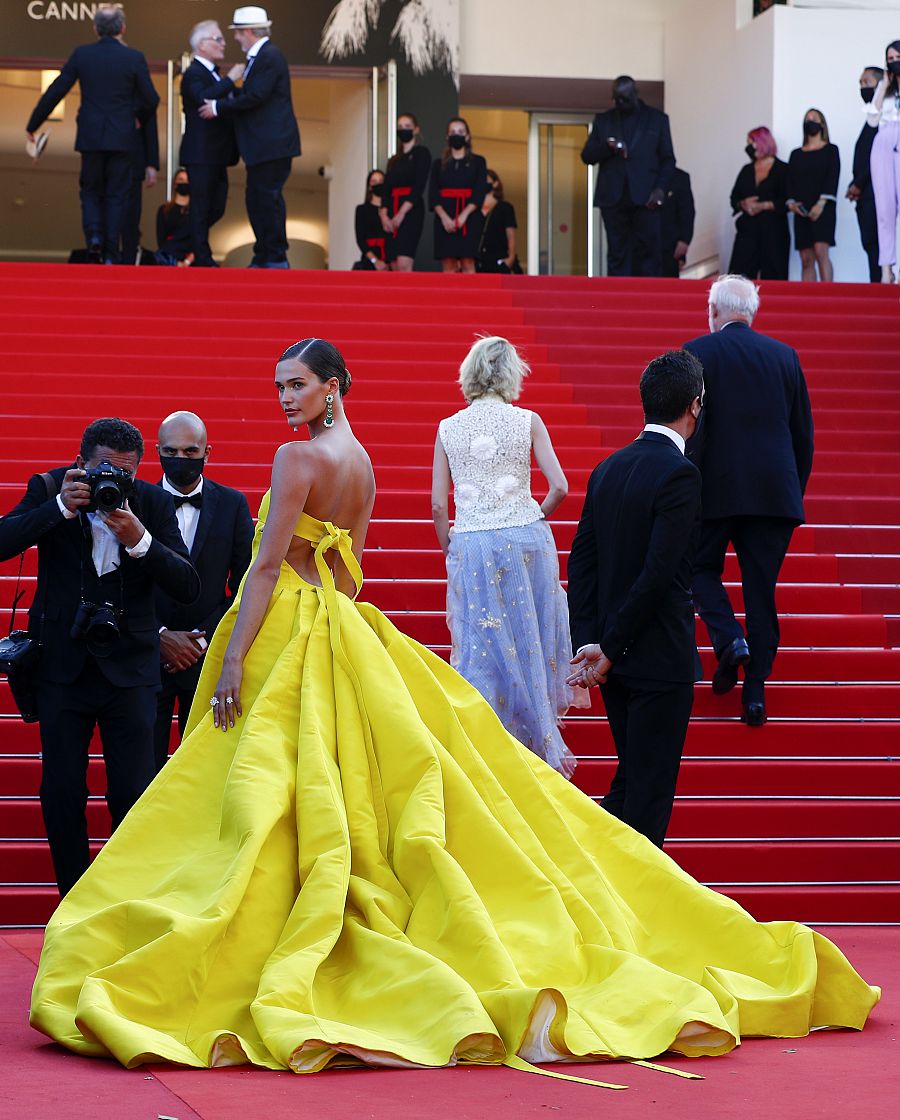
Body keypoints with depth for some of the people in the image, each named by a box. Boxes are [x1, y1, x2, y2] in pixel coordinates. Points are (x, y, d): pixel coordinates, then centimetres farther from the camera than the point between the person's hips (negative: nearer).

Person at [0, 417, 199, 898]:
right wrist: (61, 507, -25)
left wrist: (139, 540, -26)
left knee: (133, 793, -5)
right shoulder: (49, 489, -4)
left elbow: (188, 587, -11)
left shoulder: (154, 503, -4)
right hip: (62, 662, 1)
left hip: (128, 665, 0)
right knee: (61, 791, 1)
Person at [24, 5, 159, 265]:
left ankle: (93, 235, -8)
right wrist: (141, 119, 20)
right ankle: (111, 254, 5)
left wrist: (33, 125, 9)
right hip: (122, 138, -1)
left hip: (90, 137, 1)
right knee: (116, 196, 7)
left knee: (91, 192, 16)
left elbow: (55, 92, -1)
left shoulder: (81, 55, -2)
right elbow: (151, 99, -3)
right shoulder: (134, 58, -6)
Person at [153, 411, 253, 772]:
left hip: (208, 657, 0)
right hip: (149, 655, 0)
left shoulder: (232, 505, 4)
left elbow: (245, 586, 2)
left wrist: (203, 638, -8)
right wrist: (160, 636, -10)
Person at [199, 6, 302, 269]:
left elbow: (255, 97, -20)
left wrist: (219, 107, -13)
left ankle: (277, 259, -2)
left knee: (268, 198, -7)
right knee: (256, 199, 13)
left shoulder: (269, 57, -14)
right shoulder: (259, 56, 17)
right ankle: (263, 258, 19)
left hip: (272, 143, -10)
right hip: (262, 145, 10)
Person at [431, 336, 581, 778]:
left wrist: (447, 545, 17)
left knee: (481, 645, 7)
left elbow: (438, 503, 1)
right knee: (530, 638, 15)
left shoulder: (448, 428, 2)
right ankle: (542, 741, 25)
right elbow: (559, 486, -6)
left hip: (471, 546, 0)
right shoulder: (527, 422, -1)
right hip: (525, 539, 0)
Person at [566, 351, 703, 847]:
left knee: (630, 777, 19)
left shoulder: (608, 469, 8)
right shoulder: (679, 473, -16)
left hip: (614, 658, 7)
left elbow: (581, 560, 6)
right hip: (660, 657, -7)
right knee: (651, 789, 0)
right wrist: (610, 648, -14)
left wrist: (587, 641, 0)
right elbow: (659, 571, -20)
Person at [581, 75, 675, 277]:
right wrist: (607, 147, -9)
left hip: (645, 199, -2)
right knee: (617, 256, 0)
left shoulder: (657, 119, 11)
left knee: (649, 253, -7)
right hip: (613, 198, 2)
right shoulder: (603, 120, 16)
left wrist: (661, 189, -7)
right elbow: (587, 155, 11)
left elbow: (668, 159, 9)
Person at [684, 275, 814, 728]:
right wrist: (795, 492, 18)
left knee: (702, 567, 17)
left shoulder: (699, 352, -3)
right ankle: (755, 692, 3)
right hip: (775, 490, 3)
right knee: (761, 587, 6)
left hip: (716, 487, -3)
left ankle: (729, 640, -8)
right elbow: (804, 432, 11)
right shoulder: (784, 355, 9)